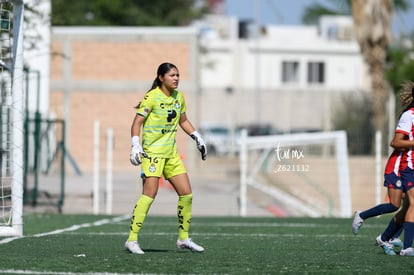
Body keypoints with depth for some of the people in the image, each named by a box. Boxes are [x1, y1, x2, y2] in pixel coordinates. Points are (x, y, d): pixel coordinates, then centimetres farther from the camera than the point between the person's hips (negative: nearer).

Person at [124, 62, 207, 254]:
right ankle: (132, 240, -12)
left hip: (171, 152, 7)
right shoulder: (152, 97, -10)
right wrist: (135, 145, -20)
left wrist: (197, 137, 18)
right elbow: (137, 123, -10)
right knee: (150, 194, -16)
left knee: (186, 194, 4)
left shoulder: (179, 97, 10)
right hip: (152, 151, -7)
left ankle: (183, 238, 17)